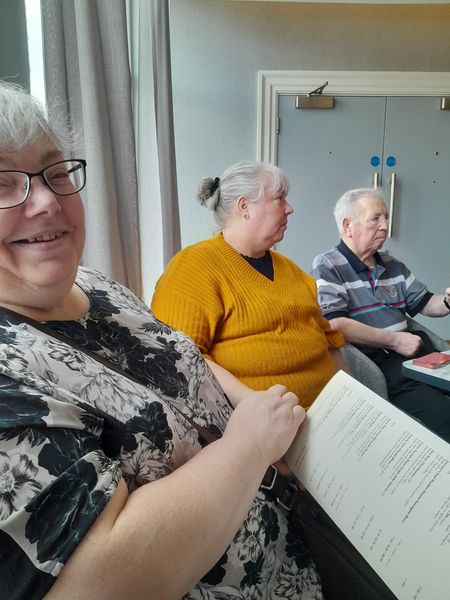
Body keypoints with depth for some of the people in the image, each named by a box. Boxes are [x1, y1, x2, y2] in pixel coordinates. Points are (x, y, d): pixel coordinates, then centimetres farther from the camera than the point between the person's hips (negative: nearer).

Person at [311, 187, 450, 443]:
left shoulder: (392, 265, 20)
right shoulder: (327, 267, -4)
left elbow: (424, 303, 26)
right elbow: (336, 325, -16)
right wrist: (395, 341, -12)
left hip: (412, 352, 8)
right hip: (372, 362, -7)